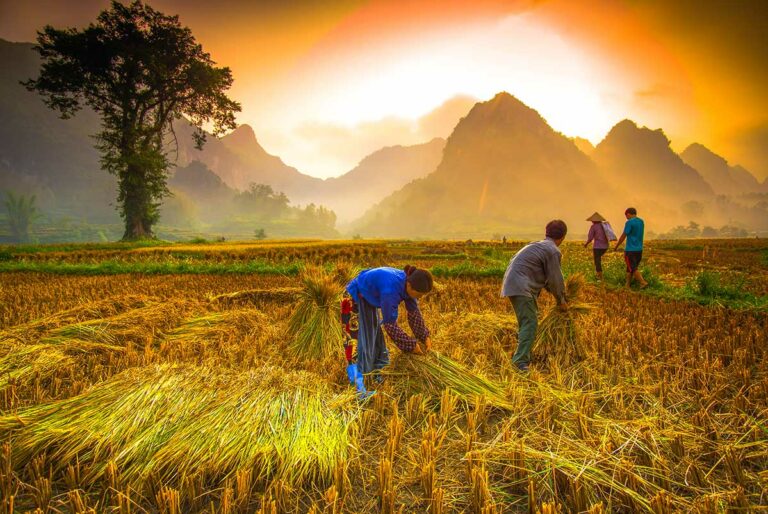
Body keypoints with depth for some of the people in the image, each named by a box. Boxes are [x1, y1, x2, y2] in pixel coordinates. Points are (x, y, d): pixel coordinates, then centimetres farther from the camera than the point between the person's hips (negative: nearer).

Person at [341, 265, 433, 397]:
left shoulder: (408, 283, -16)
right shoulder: (391, 289, -40)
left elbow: (414, 312, -2)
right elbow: (390, 325, -31)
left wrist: (425, 336, -5)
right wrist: (411, 345, -22)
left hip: (370, 300, 9)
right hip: (354, 300, -8)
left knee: (377, 339, 15)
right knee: (357, 342, -11)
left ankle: (381, 379, 30)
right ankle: (359, 390, -7)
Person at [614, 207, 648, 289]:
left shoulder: (629, 222, -13)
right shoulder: (641, 222, 10)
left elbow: (623, 236, -9)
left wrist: (616, 247, 2)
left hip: (630, 250, -7)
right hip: (639, 249, 7)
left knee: (633, 269, -3)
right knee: (630, 268, 14)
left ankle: (643, 282, -14)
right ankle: (627, 285, 16)